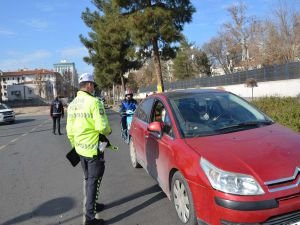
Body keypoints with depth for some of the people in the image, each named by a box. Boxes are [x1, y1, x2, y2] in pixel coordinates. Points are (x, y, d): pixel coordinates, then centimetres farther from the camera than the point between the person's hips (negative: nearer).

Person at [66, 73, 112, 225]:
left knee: (88, 179, 22)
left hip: (80, 148, 8)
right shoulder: (94, 102, -17)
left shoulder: (72, 104, 7)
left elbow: (69, 129, 10)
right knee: (93, 181, 2)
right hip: (94, 148, -8)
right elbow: (102, 126, -23)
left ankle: (92, 205, 39)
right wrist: (108, 131, -1)